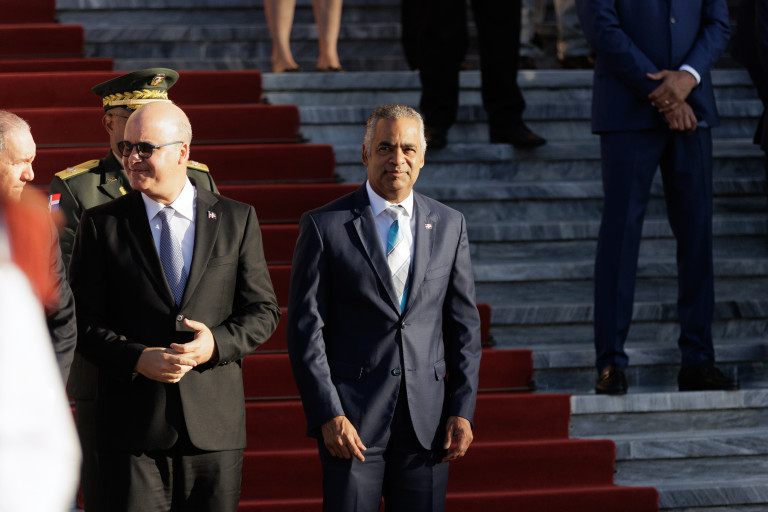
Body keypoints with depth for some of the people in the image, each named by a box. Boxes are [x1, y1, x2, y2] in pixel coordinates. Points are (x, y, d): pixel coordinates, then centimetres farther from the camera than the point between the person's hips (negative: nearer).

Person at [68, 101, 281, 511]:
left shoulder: (237, 220, 7)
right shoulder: (101, 224, 4)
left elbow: (263, 311, 8)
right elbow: (83, 323, 2)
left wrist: (218, 343, -12)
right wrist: (137, 358, -15)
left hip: (215, 427, 1)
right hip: (133, 425, -1)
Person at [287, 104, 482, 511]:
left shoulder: (449, 226, 9)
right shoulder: (324, 226, 0)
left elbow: (464, 325, 11)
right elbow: (305, 330, -3)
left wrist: (463, 410, 2)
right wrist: (327, 416, -10)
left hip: (427, 420, 3)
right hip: (350, 419, -3)